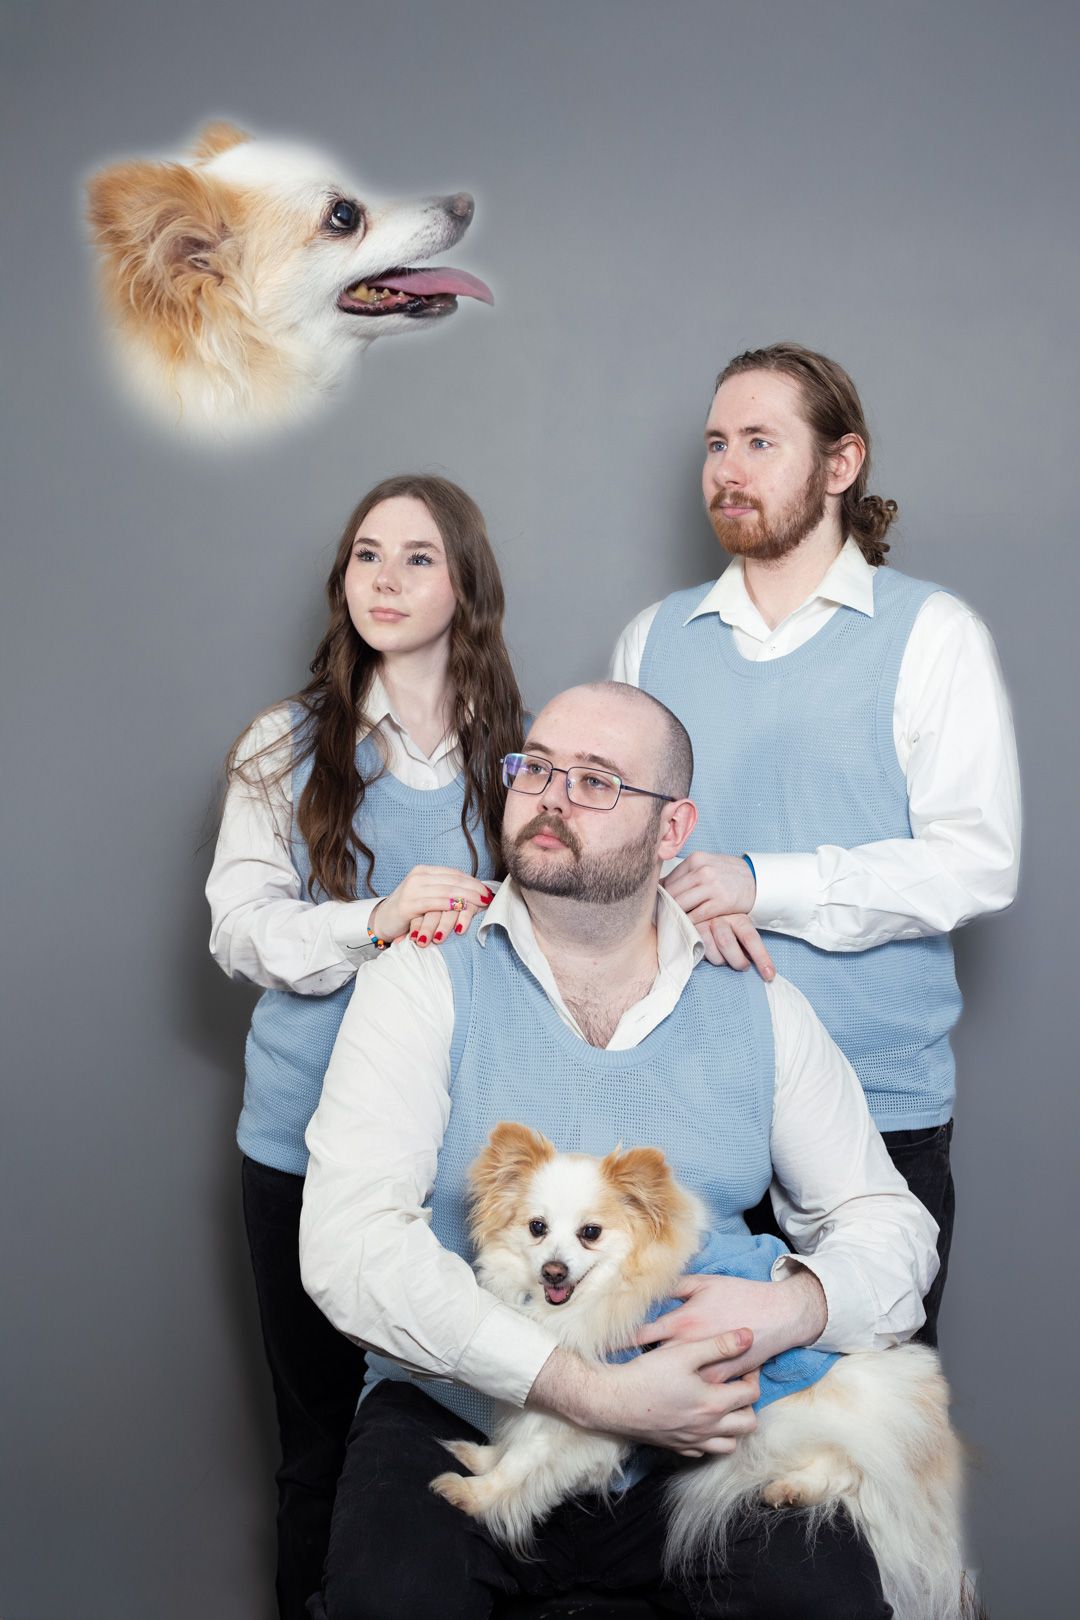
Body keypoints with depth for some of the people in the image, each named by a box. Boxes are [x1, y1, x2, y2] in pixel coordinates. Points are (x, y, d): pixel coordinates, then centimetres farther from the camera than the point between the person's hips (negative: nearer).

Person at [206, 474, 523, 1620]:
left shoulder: (514, 753, 6)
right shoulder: (286, 746, 5)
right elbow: (240, 926, -4)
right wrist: (377, 920, -20)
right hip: (307, 1131, 0)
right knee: (319, 1428, 9)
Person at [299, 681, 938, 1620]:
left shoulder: (759, 1011, 7)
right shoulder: (424, 986, -2)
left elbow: (888, 1223, 11)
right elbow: (348, 1243, -15)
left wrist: (792, 1305, -14)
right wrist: (593, 1394, -22)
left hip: (695, 1436, 2)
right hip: (457, 1420, -1)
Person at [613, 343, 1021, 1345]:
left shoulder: (931, 635, -2)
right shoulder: (653, 639, 12)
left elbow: (978, 863, -10)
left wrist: (762, 884, -16)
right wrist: (680, 900, -9)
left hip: (878, 1101, -3)